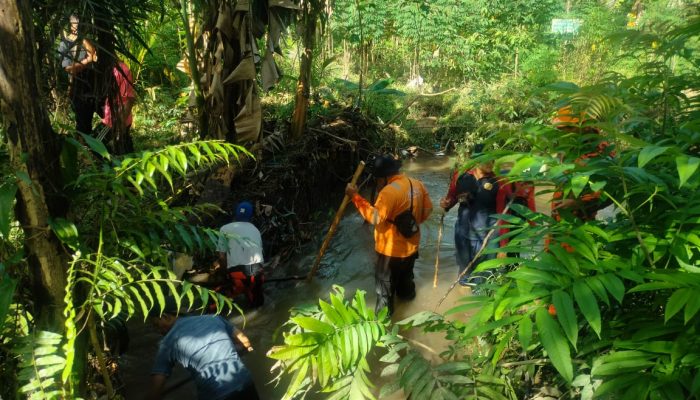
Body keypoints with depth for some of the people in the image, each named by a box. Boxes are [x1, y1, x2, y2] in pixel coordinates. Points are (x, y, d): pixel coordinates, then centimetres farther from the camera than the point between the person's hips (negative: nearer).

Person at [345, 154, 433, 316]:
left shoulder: (389, 191, -29)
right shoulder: (417, 184, -3)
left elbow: (376, 218, -34)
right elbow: (427, 209, 7)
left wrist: (355, 197, -32)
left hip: (391, 249, -8)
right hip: (411, 245, 8)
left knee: (385, 283, 11)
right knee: (406, 274, 33)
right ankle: (407, 293, 56)